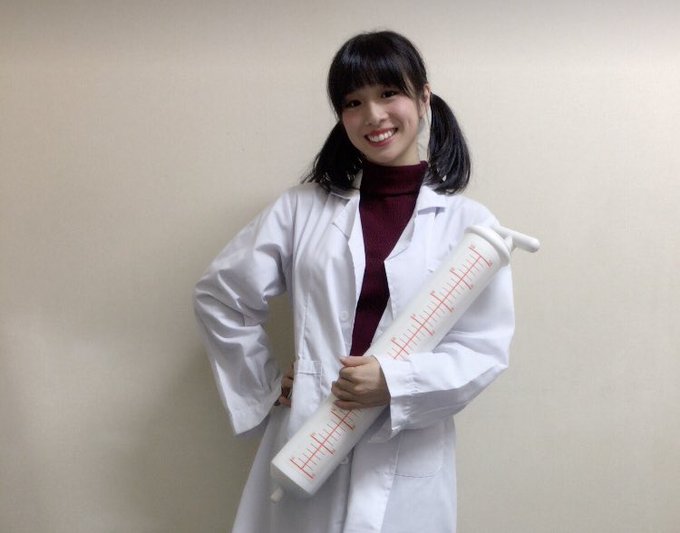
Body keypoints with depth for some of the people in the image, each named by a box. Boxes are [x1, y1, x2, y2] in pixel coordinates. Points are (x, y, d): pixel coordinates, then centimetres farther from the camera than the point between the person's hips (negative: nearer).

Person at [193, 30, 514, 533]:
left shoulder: (469, 222, -2)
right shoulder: (303, 207, 2)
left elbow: (487, 348, -4)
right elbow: (220, 294, 7)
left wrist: (396, 382, -18)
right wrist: (265, 385, 4)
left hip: (407, 463, -1)